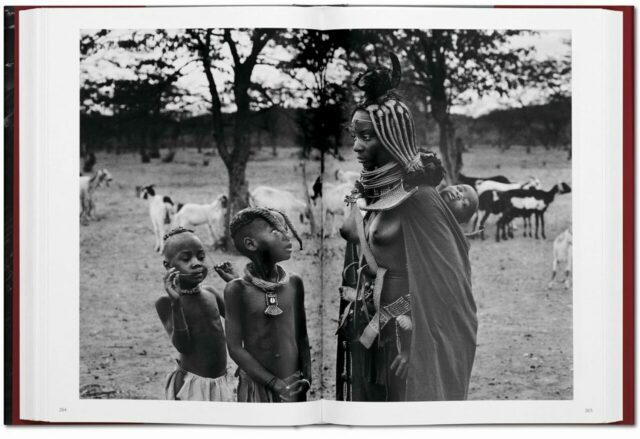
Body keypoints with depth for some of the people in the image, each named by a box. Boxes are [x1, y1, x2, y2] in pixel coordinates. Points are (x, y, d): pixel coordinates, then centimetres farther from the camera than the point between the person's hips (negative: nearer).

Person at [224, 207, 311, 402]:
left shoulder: (294, 283, 0)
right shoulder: (238, 289, -10)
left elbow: (301, 337, 8)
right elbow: (235, 348, -10)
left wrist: (306, 378, -2)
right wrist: (274, 383, -14)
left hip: (292, 385, 3)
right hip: (256, 384, -3)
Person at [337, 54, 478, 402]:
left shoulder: (417, 197, -17)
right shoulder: (369, 190, 6)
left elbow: (439, 281, -17)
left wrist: (413, 348, -18)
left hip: (402, 332, -8)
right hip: (367, 328, 8)